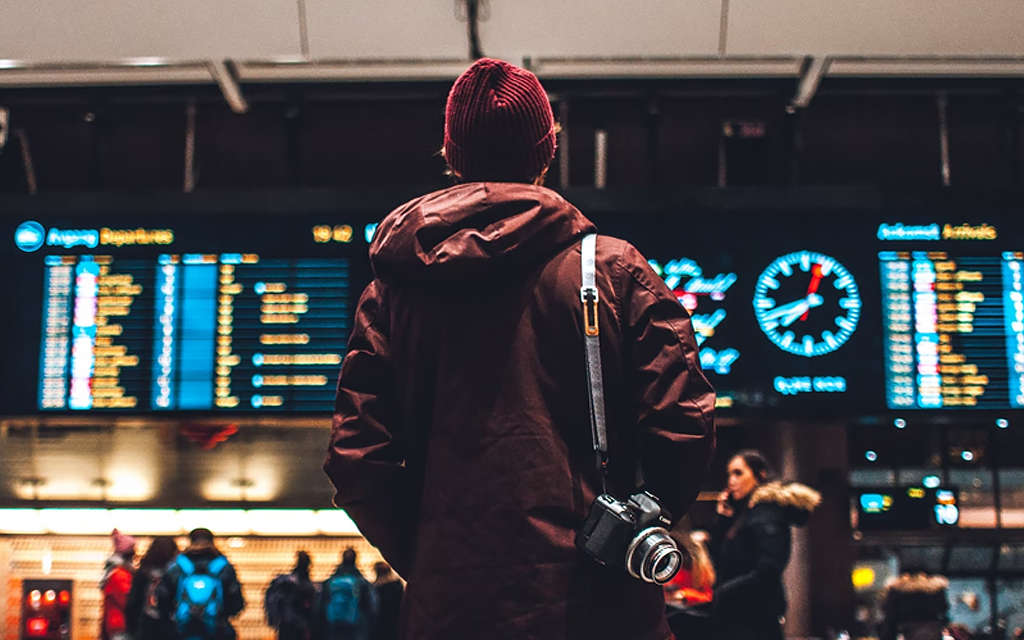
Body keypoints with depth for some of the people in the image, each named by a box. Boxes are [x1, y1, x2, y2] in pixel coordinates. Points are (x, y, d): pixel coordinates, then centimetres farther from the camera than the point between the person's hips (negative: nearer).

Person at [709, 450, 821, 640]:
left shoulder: (765, 515, -13)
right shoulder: (745, 513, 16)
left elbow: (766, 573, -22)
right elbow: (718, 557, 18)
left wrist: (724, 592, -13)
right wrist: (723, 518, 8)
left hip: (755, 622, -9)